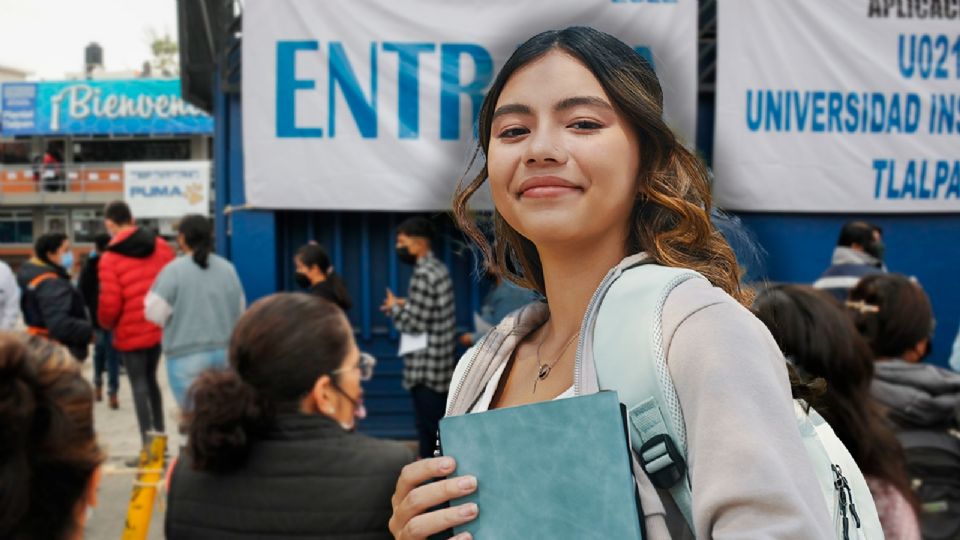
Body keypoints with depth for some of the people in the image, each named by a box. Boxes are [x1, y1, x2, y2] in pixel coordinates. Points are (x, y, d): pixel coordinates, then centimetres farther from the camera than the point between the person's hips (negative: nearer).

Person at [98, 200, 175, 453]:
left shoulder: (110, 257, -11)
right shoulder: (161, 246, 2)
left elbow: (109, 303, -14)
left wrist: (105, 324, 7)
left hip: (131, 331, -5)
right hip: (159, 327, 5)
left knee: (139, 385, 4)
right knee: (150, 379, 21)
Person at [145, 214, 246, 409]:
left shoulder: (174, 270, -10)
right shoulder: (228, 268, 5)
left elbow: (155, 312, -9)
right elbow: (240, 309, 12)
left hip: (187, 356, -4)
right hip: (225, 353, 5)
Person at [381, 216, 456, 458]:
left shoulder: (423, 275, -19)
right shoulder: (438, 268, 11)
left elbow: (415, 323, -20)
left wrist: (394, 308, -4)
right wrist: (406, 305, 11)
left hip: (426, 367, -10)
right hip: (441, 362, 10)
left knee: (428, 430, -2)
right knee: (439, 427, 17)